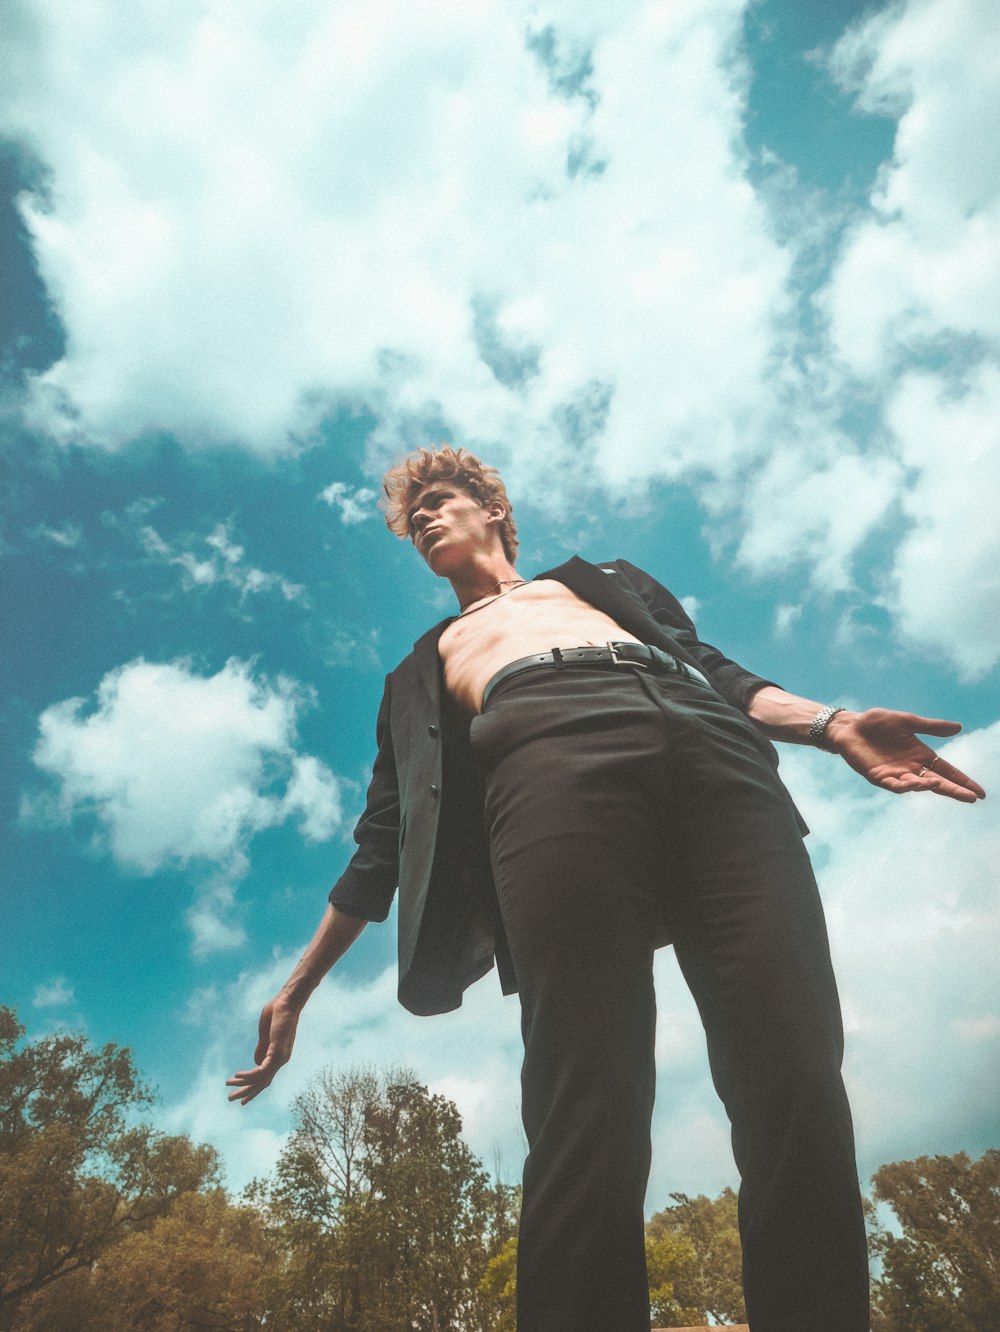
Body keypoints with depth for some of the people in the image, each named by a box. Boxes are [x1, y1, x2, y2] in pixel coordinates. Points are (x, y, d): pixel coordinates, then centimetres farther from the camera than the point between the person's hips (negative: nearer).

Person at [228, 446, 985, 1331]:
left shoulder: (602, 580, 39)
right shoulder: (425, 669, 36)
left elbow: (710, 668, 25)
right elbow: (382, 845, 31)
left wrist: (834, 725, 5)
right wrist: (296, 991, 27)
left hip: (706, 742, 1)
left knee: (798, 1086, -14)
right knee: (590, 1117, -17)